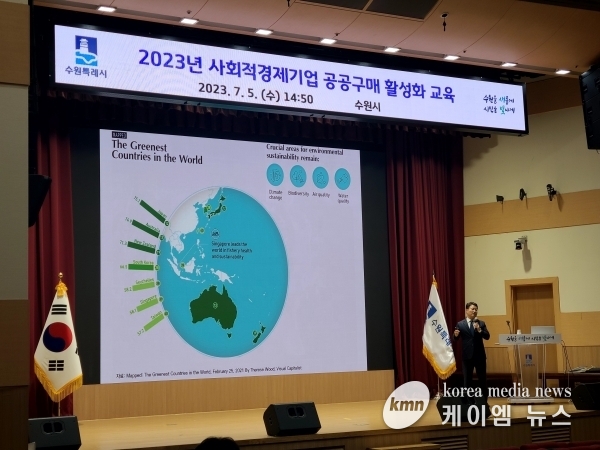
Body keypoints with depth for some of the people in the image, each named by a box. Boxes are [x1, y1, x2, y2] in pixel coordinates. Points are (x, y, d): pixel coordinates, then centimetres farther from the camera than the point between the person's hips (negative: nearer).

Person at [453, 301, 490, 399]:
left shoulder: (481, 323, 5)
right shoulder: (460, 324, 1)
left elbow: (487, 336, -5)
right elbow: (456, 339, -3)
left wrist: (479, 330, -21)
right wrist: (456, 335, -25)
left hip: (479, 355, 1)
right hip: (467, 356, -1)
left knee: (483, 378, 7)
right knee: (467, 379, 5)